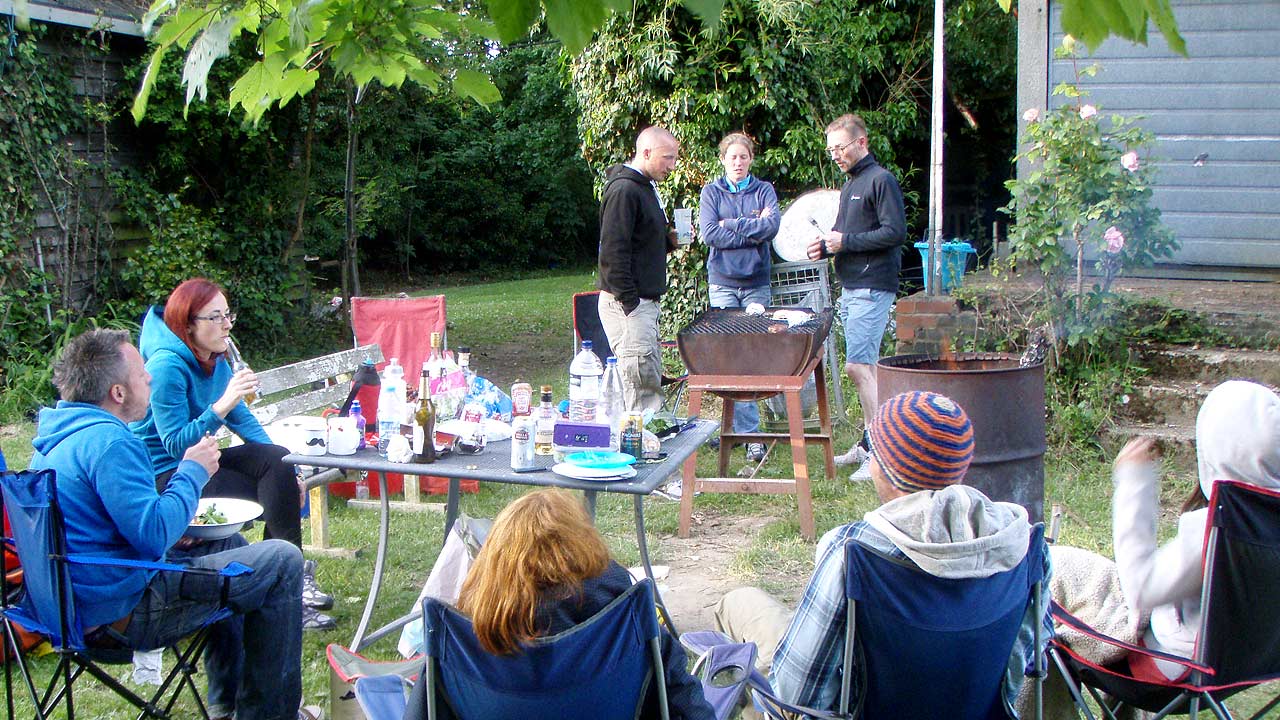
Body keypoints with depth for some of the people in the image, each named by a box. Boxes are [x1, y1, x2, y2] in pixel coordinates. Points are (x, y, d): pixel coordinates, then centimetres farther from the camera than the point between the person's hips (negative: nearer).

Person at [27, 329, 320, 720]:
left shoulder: (54, 436, 11)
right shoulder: (109, 443, -23)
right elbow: (155, 535, -29)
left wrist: (186, 473, 11)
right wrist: (193, 472, -13)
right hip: (123, 613, -11)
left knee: (229, 544, 29)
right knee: (282, 560, -7)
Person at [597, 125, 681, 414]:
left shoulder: (646, 187, 18)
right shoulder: (624, 190, -15)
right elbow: (613, 252, -20)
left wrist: (669, 239, 7)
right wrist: (629, 302, -21)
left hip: (644, 301, 10)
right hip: (627, 303, -10)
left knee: (651, 382, 13)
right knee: (642, 382, -9)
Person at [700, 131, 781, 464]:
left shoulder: (764, 190, 9)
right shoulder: (712, 192, 7)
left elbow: (773, 225, -8)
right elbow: (709, 233, -7)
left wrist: (731, 224, -9)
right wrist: (752, 232, -8)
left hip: (756, 281, 1)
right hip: (722, 281, -1)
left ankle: (738, 421, 9)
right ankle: (750, 431, -2)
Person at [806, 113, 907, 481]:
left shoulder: (880, 180, -9)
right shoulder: (849, 185, 20)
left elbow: (896, 231, -16)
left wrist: (845, 241, -16)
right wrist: (827, 245, 7)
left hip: (872, 288, -9)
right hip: (851, 288, 10)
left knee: (857, 366, -13)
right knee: (865, 367, 12)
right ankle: (869, 443, 20)